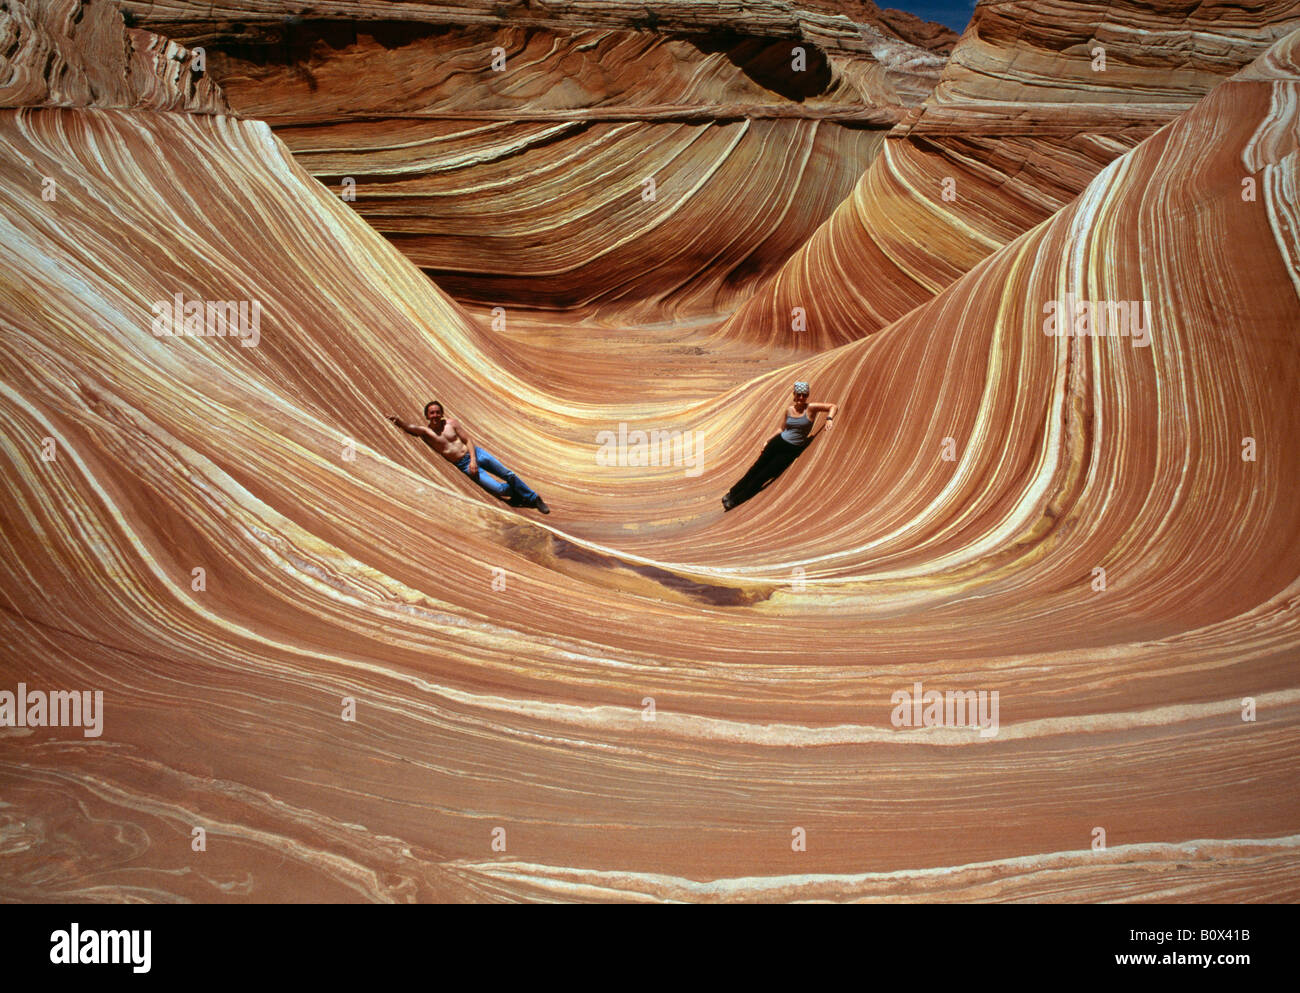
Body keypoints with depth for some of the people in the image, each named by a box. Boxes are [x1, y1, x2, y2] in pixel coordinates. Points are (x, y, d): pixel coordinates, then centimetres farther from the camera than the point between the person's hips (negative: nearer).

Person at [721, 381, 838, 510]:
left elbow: (834, 406, -10)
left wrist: (829, 418, -27)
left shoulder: (811, 409, -10)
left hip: (791, 450, -3)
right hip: (778, 442, 4)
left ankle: (736, 500, 9)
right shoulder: (788, 410, 4)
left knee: (763, 476, -1)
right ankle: (732, 493, 23)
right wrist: (768, 441, 12)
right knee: (757, 467, 7)